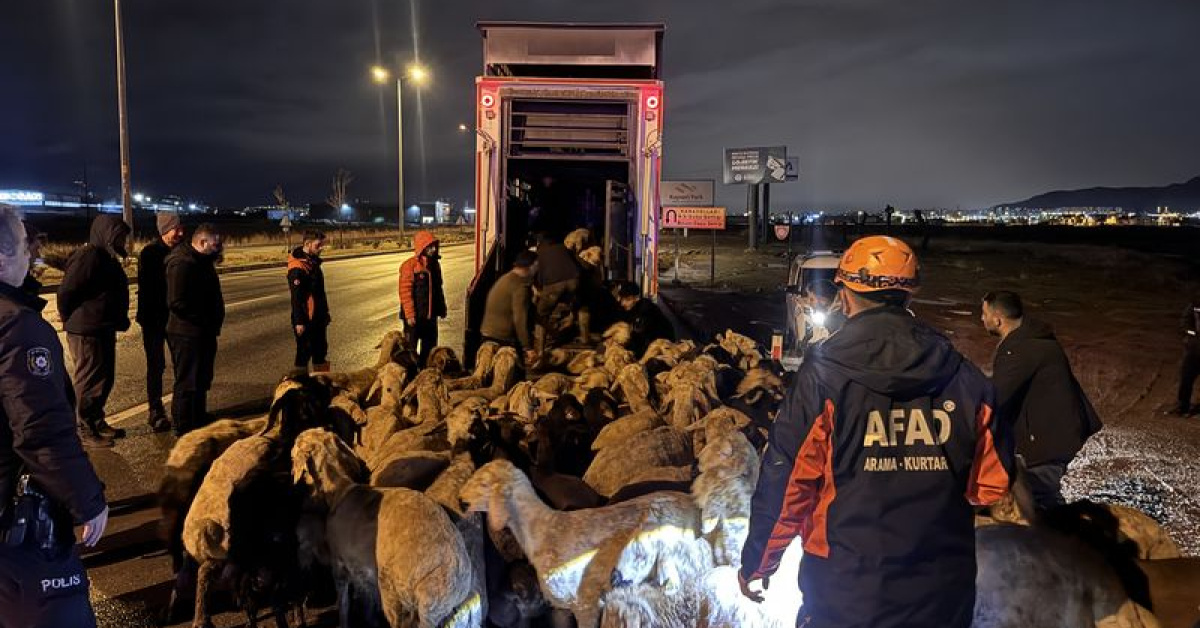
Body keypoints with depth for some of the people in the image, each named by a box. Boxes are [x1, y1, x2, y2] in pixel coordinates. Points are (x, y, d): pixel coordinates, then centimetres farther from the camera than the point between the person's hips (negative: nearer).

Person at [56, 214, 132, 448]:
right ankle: (84, 430, 10)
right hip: (87, 332, -10)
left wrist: (119, 320, 15)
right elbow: (66, 292, -20)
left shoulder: (106, 258, 13)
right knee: (90, 382, -1)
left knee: (105, 379, 17)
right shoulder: (88, 257, -18)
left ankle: (97, 422, 30)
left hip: (104, 330, 10)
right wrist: (72, 321, -8)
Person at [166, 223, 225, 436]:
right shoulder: (182, 263, -19)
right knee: (188, 383, -1)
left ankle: (199, 422, 34)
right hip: (188, 334, -10)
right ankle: (184, 431, 9)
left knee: (201, 381, 20)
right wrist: (205, 319, -21)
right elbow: (177, 302, -26)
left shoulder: (200, 260, 14)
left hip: (203, 333, 10)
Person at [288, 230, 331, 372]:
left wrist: (325, 313, 20)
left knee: (321, 352, 16)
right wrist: (299, 321, -23)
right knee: (304, 353, 0)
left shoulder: (313, 262, 12)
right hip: (306, 319, -9)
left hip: (318, 318, 9)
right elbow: (296, 297, -21)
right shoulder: (297, 267, -18)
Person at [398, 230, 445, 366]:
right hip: (415, 316, -7)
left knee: (430, 346, 16)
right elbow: (405, 291, -17)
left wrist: (441, 308, 18)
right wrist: (410, 314, -20)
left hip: (431, 315, 7)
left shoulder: (435, 265, 9)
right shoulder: (410, 266, -14)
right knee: (410, 347, 1)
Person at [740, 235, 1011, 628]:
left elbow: (785, 482, -13)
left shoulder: (823, 375, -14)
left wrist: (756, 563, 0)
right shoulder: (965, 378, -2)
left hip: (846, 591, -3)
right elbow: (991, 484, 3)